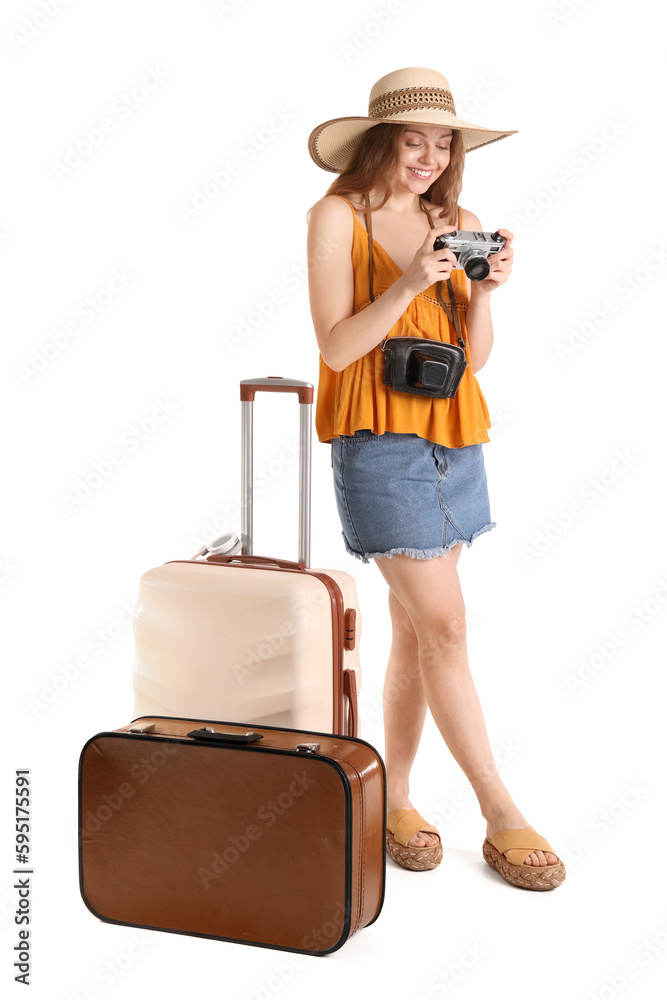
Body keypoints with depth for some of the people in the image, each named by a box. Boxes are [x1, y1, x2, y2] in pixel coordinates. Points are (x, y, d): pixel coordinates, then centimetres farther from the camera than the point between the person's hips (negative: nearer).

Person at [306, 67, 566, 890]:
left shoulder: (461, 223, 11)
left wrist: (484, 290, -9)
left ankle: (395, 800, 21)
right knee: (443, 627, -7)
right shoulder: (338, 217, -3)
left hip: (452, 438, 6)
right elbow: (336, 347, -10)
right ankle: (502, 818, 1)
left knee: (415, 629, 9)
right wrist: (410, 282, -20)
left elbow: (475, 357, 9)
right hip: (378, 442, -5)